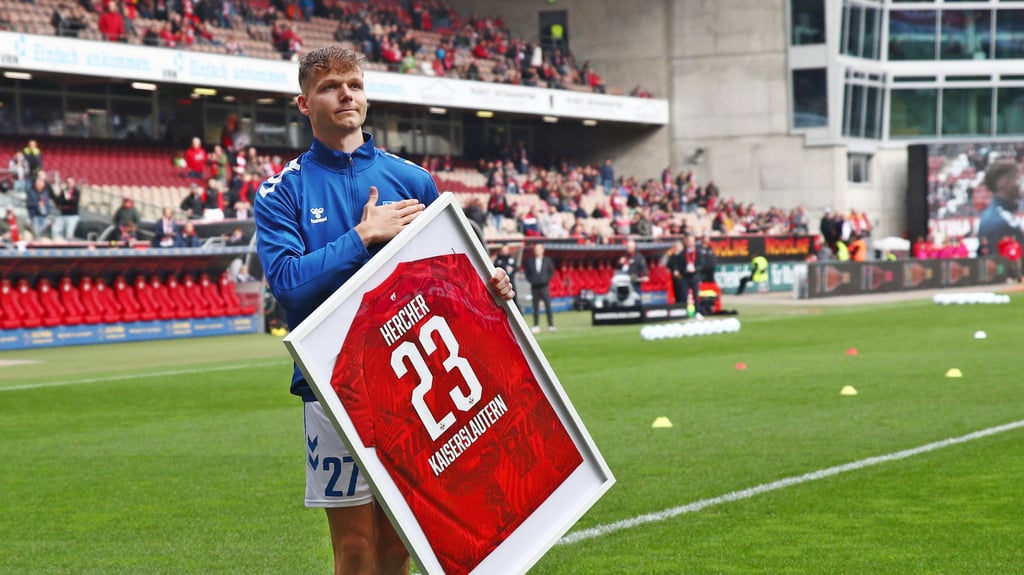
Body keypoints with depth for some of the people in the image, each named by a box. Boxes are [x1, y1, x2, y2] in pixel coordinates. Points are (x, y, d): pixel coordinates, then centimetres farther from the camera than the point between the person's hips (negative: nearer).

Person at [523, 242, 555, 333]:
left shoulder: (547, 260, 6)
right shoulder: (530, 262, 8)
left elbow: (551, 272, 6)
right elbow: (527, 273, 12)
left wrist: (547, 280, -6)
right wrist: (531, 280, -3)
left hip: (544, 286, -1)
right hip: (534, 287, 1)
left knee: (548, 306, -4)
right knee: (535, 308, 3)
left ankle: (551, 325, -2)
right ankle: (536, 325, 6)